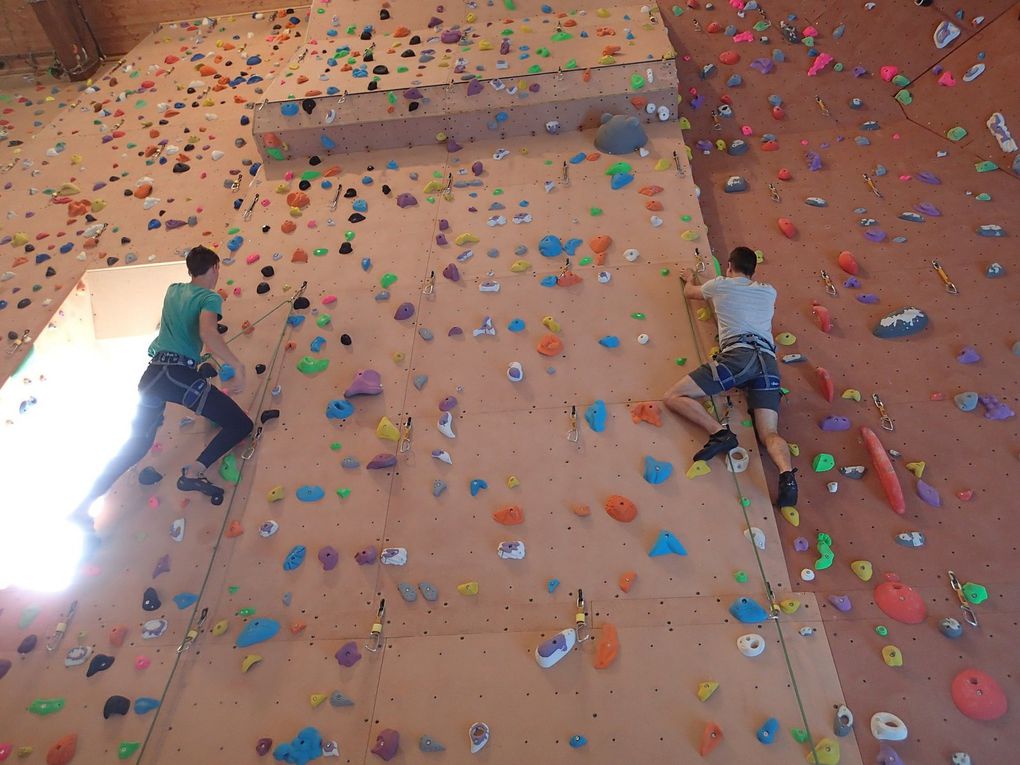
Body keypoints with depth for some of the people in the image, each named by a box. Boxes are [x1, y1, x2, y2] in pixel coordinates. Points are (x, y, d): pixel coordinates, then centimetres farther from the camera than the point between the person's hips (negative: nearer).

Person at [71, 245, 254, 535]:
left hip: (153, 373, 8)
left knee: (136, 444, 20)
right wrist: (237, 365, -27)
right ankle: (194, 472, -19)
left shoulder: (172, 290, 18)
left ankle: (84, 507, 22)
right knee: (241, 424, -5)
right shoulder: (210, 297, -4)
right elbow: (207, 333, -25)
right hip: (180, 374, -8)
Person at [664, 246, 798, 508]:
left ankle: (720, 433, -22)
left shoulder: (720, 284, 18)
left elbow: (689, 292, 40)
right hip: (768, 361, 5)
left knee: (672, 397, -4)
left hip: (738, 354, -5)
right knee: (769, 434, -2)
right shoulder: (768, 291, 29)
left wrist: (689, 278, 63)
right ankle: (787, 474, -33)